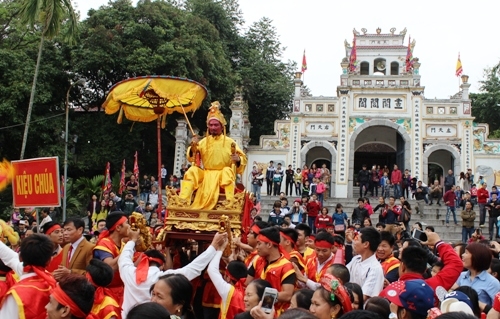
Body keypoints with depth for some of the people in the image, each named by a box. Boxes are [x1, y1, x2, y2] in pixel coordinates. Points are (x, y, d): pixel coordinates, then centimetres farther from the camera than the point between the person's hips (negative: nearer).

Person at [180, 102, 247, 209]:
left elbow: (243, 157, 4)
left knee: (227, 171, -33)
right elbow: (191, 158, 5)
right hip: (206, 174, 2)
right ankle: (183, 200, -28)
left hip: (223, 174, -2)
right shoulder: (204, 141, 9)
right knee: (192, 171, -21)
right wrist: (193, 147, -15)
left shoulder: (229, 142, 3)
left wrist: (238, 159, -20)